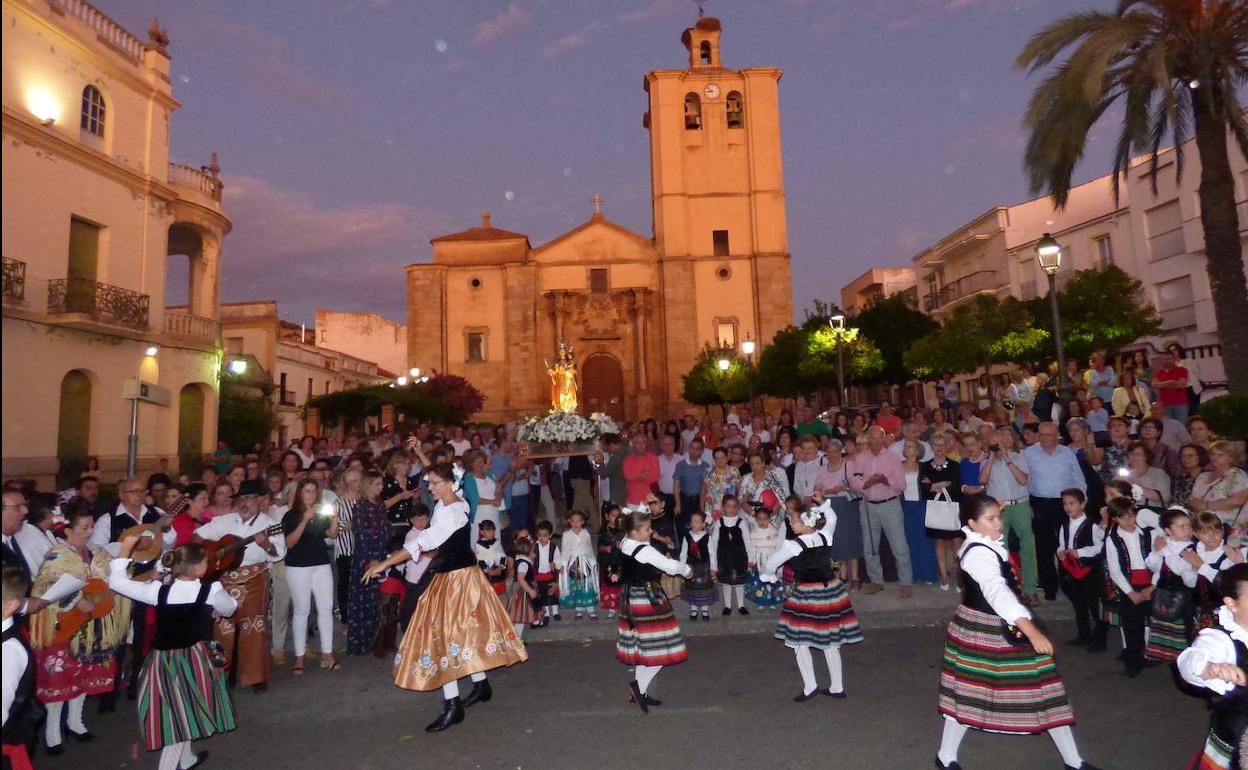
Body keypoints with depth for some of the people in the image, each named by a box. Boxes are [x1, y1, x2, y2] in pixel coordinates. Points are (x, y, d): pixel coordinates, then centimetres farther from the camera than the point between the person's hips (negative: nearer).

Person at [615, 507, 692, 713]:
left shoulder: (625, 544, -1)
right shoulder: (646, 551, -23)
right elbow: (670, 566, -17)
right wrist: (687, 570, 2)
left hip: (631, 599, 9)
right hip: (648, 600, -9)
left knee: (641, 647, 17)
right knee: (661, 649, 3)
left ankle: (639, 693, 26)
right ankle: (640, 686, 0)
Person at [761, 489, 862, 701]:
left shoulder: (792, 546, -17)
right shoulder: (826, 536, -4)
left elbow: (770, 564, -4)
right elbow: (831, 518, 20)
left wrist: (768, 574, 16)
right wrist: (822, 502, 16)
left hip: (806, 595, -6)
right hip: (831, 589, 6)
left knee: (798, 640, 8)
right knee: (830, 642, 15)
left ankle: (810, 686, 7)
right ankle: (837, 687, 24)